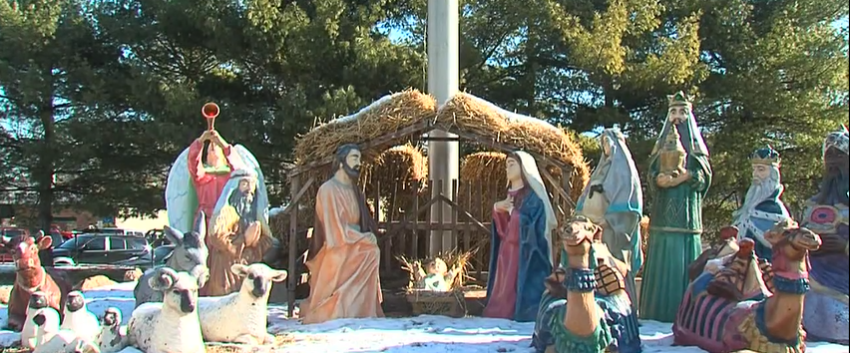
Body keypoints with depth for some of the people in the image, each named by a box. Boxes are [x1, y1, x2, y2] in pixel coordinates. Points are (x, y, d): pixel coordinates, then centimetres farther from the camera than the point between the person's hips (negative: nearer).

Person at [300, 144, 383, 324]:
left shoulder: (356, 191, 17)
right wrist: (364, 238, -8)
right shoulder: (328, 190, -8)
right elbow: (335, 230, -13)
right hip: (337, 254, -7)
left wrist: (368, 237, -1)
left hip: (356, 252, 7)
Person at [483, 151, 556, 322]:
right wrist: (497, 210, -1)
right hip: (507, 257, 8)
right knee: (502, 303, 4)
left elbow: (535, 230, -15)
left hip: (526, 259, -8)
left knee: (524, 309, -9)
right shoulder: (511, 196, 17)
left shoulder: (534, 196, -6)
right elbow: (503, 231, 12)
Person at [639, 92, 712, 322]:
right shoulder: (662, 144, 18)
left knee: (685, 264, -5)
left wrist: (687, 176, -19)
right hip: (664, 214, 2)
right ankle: (658, 314, -1)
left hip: (687, 214, -2)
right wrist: (659, 180, -16)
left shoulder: (696, 146, 12)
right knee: (663, 264, -2)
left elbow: (705, 176, 0)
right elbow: (651, 175, 7)